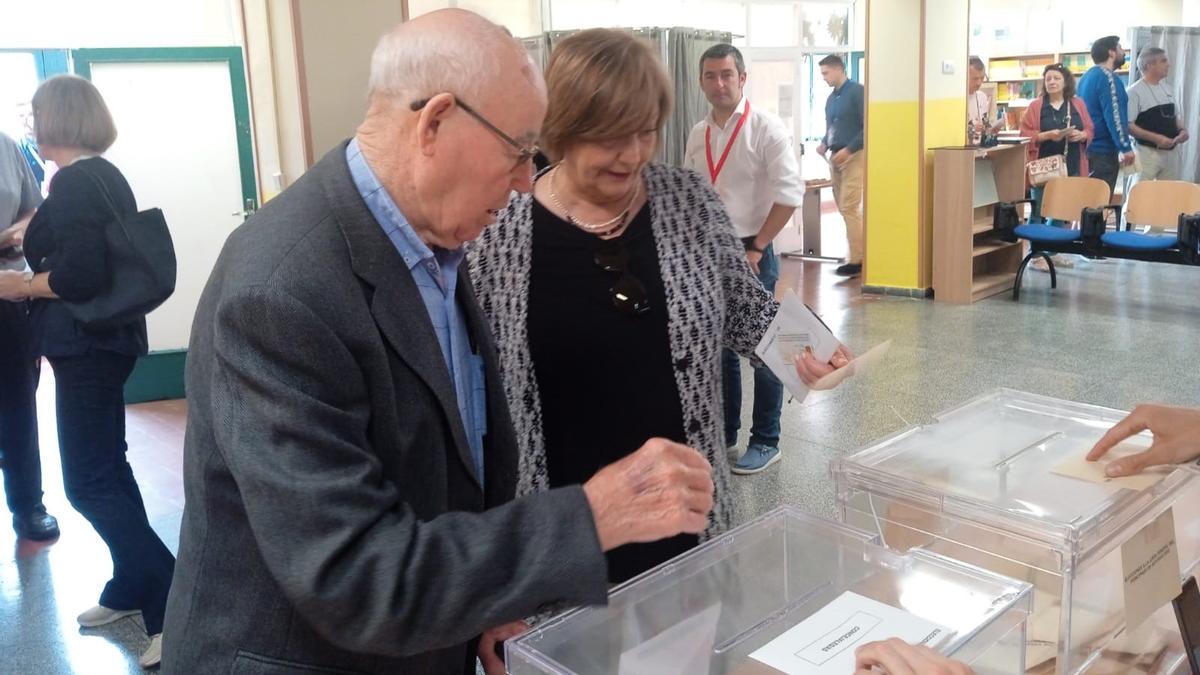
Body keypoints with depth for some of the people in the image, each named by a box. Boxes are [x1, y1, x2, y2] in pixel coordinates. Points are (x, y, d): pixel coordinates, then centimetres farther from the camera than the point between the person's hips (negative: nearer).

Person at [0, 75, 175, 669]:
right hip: (104, 337, 10)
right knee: (107, 466, 16)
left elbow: (79, 275, -26)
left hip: (86, 345, -10)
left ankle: (177, 603, -6)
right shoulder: (106, 175, 12)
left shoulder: (73, 182, -17)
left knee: (88, 481, -6)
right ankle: (131, 589, 26)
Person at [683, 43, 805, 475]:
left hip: (750, 254, -5)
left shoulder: (766, 128, -10)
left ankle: (766, 442, 16)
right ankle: (724, 432, 28)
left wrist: (756, 247, -14)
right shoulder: (698, 134, 7)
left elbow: (790, 193, -15)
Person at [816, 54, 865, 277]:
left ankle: (856, 260, -10)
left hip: (854, 156, -8)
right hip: (836, 157, 8)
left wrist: (848, 150, -17)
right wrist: (824, 144, 5)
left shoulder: (856, 92, -8)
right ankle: (858, 253, 17)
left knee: (849, 208, -13)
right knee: (844, 208, 9)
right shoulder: (831, 98, 16)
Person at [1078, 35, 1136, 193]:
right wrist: (1126, 148, -18)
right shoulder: (1108, 77, -13)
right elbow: (1114, 116, -19)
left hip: (1087, 148, 9)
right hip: (1103, 151, -9)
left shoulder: (1087, 76, 14)